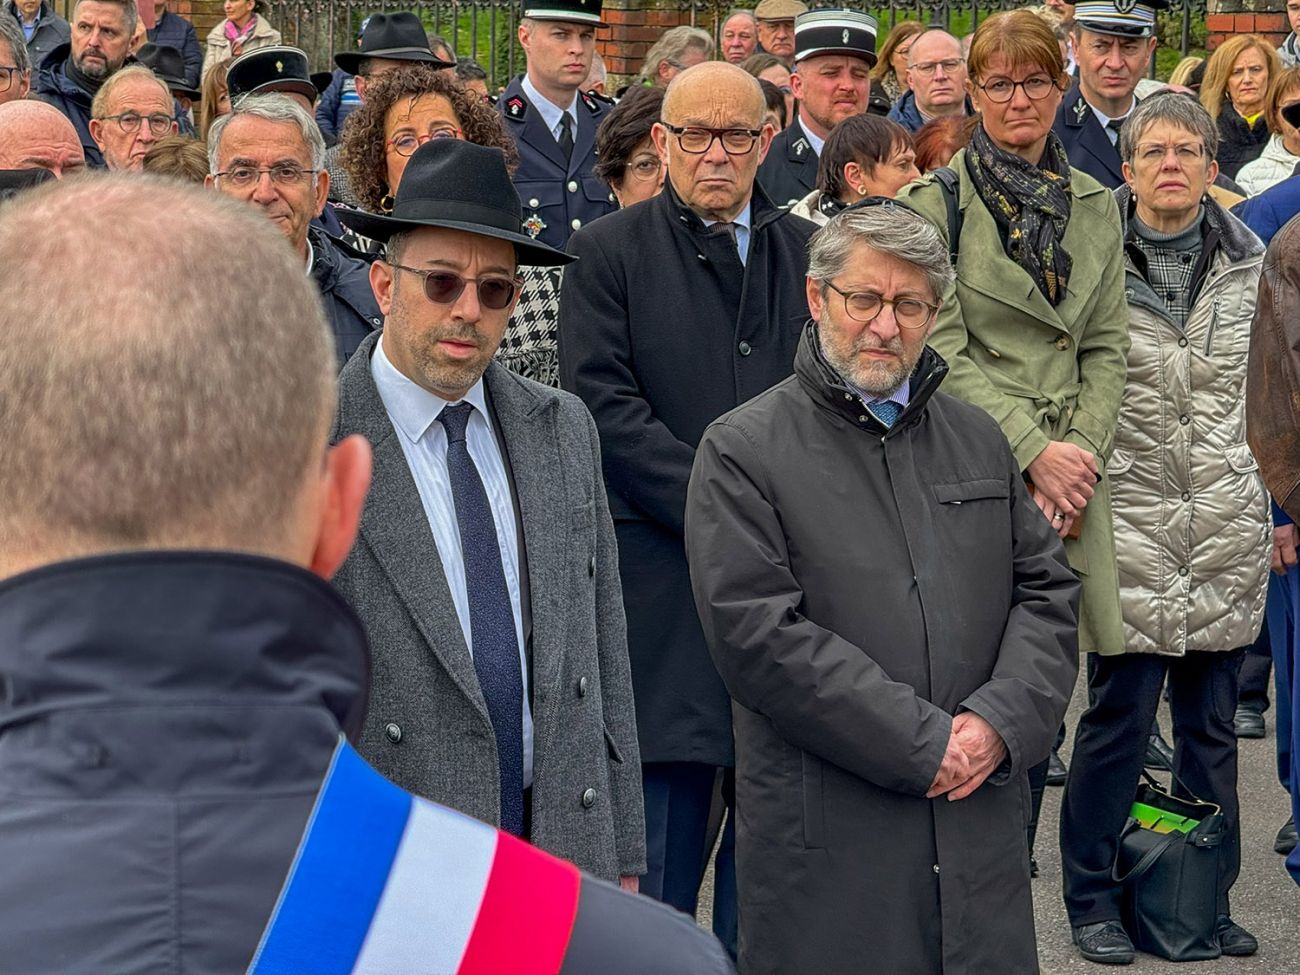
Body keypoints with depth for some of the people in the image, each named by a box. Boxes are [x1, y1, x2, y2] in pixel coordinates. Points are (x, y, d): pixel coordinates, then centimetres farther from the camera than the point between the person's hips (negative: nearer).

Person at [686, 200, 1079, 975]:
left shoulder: (977, 439, 15)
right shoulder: (743, 451, -2)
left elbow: (1049, 590, 13)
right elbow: (761, 633, -11)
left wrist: (1002, 719, -6)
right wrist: (923, 744, -13)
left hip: (981, 820, 4)